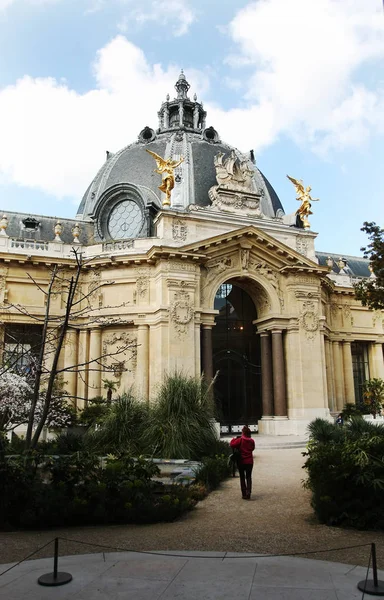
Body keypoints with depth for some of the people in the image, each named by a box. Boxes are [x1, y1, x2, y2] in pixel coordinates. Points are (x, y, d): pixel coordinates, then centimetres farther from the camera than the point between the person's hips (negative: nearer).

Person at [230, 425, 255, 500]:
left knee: (242, 478, 9)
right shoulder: (252, 441, -1)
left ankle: (244, 494, 9)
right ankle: (248, 493, -7)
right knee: (249, 477, 9)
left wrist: (234, 439, -3)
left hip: (242, 462, -2)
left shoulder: (240, 440, -14)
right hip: (249, 462, 2)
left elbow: (232, 444, -19)